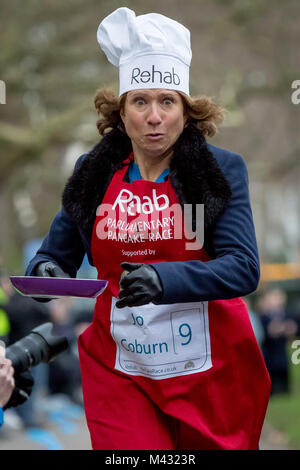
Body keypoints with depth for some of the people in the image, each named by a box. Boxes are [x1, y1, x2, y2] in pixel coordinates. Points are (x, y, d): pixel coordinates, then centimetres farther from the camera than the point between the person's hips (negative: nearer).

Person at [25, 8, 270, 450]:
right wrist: (46, 272, -14)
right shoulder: (94, 173, 5)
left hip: (209, 369, -1)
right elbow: (54, 255, 11)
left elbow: (244, 268, -13)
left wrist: (164, 279, -29)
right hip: (118, 371, 1)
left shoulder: (223, 170, -3)